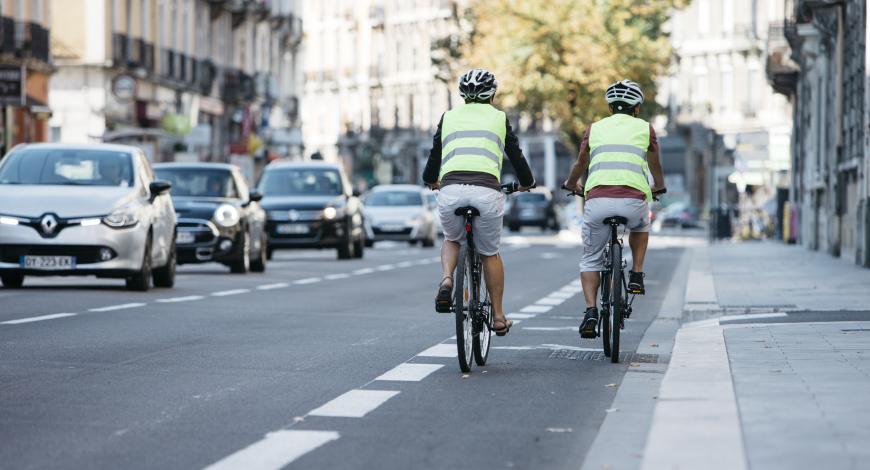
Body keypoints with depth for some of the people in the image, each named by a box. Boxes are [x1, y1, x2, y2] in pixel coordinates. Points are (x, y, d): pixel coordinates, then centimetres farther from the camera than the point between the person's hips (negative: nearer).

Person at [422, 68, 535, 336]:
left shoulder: (449, 117, 22)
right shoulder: (499, 118, 19)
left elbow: (434, 156, 28)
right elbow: (516, 155, 25)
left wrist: (430, 180, 50)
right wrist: (527, 182, 45)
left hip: (450, 190, 1)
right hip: (486, 191, -1)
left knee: (452, 239, 30)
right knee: (490, 253, 21)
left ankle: (446, 279, 1)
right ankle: (498, 317, 24)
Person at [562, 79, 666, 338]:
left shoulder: (595, 128, 20)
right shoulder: (645, 128, 18)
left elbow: (580, 164, 32)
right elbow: (655, 166, 32)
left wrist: (572, 184, 54)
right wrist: (659, 187, 54)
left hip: (597, 199, 0)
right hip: (634, 199, 0)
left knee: (591, 260, 16)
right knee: (641, 226, 36)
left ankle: (590, 311, -2)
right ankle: (636, 276, 22)